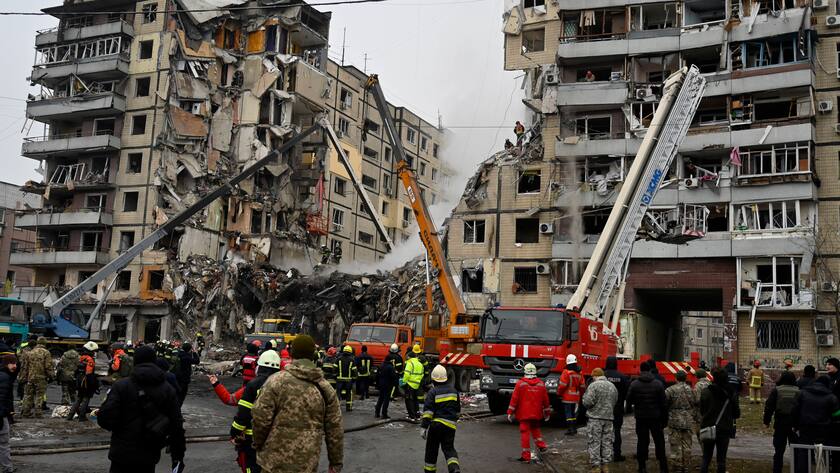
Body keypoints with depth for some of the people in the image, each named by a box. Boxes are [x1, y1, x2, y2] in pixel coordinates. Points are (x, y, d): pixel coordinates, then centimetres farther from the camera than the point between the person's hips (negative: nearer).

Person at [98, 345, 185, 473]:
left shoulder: (121, 386, -8)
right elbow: (176, 425, -1)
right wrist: (178, 456, 8)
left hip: (122, 454, -2)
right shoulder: (168, 390, 0)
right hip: (149, 457, 2)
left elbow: (105, 420, -15)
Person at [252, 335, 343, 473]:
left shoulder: (276, 381, -8)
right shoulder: (325, 389, 3)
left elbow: (261, 418, -11)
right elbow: (335, 431, 5)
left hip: (275, 462, -3)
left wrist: (258, 444, 8)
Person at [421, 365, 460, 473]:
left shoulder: (433, 392, -8)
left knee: (431, 449, 11)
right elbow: (457, 409, 20)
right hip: (450, 424, 4)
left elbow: (428, 411, -14)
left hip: (436, 423, -4)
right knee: (449, 448, 7)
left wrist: (424, 427, -13)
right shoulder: (453, 390, 9)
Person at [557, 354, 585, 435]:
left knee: (568, 413, -2)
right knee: (574, 413, 17)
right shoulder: (579, 373, 6)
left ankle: (570, 429, -4)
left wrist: (559, 393, -3)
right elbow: (582, 385, 11)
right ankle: (574, 428, 23)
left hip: (567, 397, -6)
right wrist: (579, 393, 23)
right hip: (576, 397, 6)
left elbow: (562, 385, -16)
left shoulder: (566, 372, -16)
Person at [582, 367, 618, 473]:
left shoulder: (593, 385, -11)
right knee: (607, 442, 13)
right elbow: (615, 402, 14)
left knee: (594, 442, 0)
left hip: (595, 418, -5)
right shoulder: (613, 386, 9)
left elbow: (587, 402, -16)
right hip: (608, 418, 6)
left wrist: (585, 396, 3)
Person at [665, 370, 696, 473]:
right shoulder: (691, 390, 3)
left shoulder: (670, 390, -11)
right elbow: (696, 405, 9)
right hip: (689, 422, 4)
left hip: (675, 421, -4)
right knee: (687, 445, 12)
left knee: (676, 445, 3)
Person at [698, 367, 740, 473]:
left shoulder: (705, 392, -11)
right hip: (725, 430, 0)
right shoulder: (731, 394, -10)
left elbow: (702, 411, -3)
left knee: (706, 458, 11)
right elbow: (737, 414, 0)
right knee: (721, 459, 12)